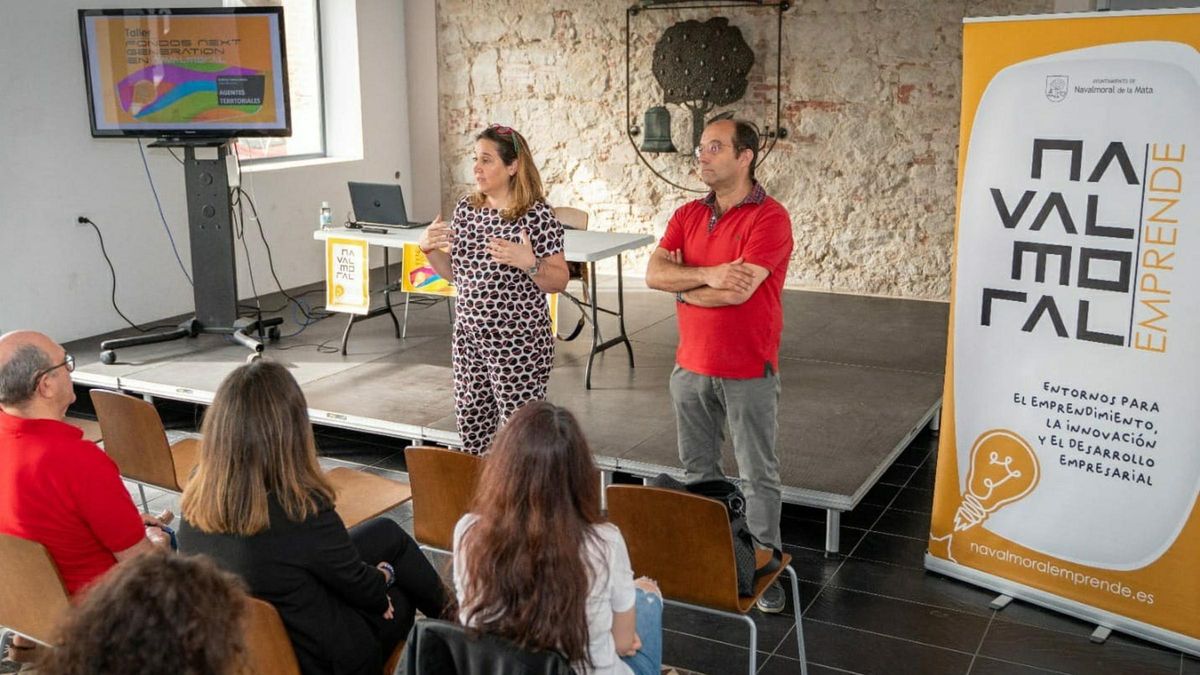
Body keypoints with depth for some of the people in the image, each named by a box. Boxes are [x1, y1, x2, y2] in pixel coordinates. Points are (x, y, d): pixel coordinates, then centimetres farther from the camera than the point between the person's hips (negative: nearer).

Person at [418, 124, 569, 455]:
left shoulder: (537, 215, -12)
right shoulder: (466, 208, 6)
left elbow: (559, 281, -11)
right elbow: (455, 272, 14)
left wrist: (529, 263, -28)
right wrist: (428, 248, -3)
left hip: (518, 344, -6)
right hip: (469, 338, 6)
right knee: (471, 427, 14)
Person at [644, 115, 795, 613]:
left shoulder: (769, 218, -13)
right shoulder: (687, 215, 7)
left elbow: (737, 290, -24)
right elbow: (653, 273, -6)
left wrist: (683, 285, -8)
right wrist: (708, 276, -21)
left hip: (748, 372, -6)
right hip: (690, 366, 6)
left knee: (758, 475, 5)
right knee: (697, 471, 16)